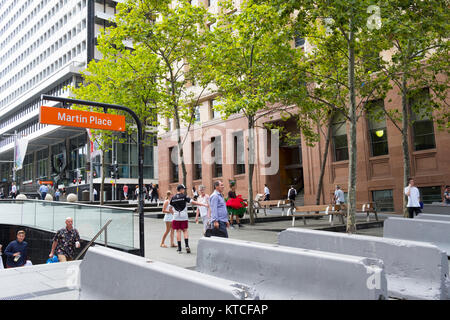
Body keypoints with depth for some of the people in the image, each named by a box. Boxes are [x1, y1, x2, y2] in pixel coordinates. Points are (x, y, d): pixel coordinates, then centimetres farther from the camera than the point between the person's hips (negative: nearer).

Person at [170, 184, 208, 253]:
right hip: (184, 217, -2)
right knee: (185, 230, 8)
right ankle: (187, 246, -7)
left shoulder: (173, 198, 4)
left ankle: (179, 248, 6)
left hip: (176, 217, 2)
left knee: (178, 231, 6)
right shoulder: (184, 196, -6)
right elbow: (193, 202, -13)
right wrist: (204, 205, -12)